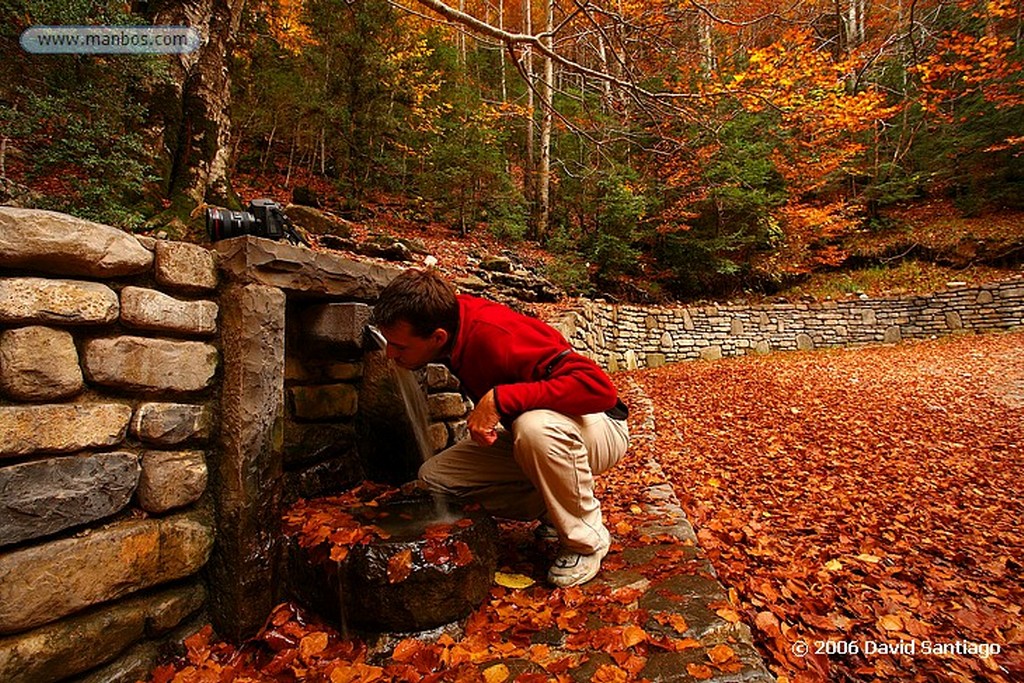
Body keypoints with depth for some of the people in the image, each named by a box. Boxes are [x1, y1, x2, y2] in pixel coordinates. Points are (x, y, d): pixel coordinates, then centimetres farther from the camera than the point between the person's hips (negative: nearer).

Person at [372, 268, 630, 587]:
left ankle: (587, 540, -12)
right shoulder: (452, 314, -8)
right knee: (432, 476, -3)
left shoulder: (497, 335, -33)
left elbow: (600, 388, -39)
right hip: (527, 436, 8)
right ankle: (554, 508, 8)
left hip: (597, 428, -7)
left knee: (534, 426, -42)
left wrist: (499, 399, -38)